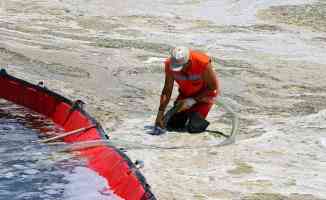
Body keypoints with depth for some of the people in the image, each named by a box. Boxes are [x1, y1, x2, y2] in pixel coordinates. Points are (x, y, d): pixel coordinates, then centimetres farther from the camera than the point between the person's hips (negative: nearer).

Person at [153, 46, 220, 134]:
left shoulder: (203, 63, -34)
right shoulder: (170, 64, -23)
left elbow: (213, 88, -21)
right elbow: (167, 91, -13)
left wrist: (192, 101, -26)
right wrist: (160, 114, -17)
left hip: (204, 94, -4)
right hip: (185, 94, 4)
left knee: (193, 127, -18)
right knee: (171, 125, -2)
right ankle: (187, 115, 27)